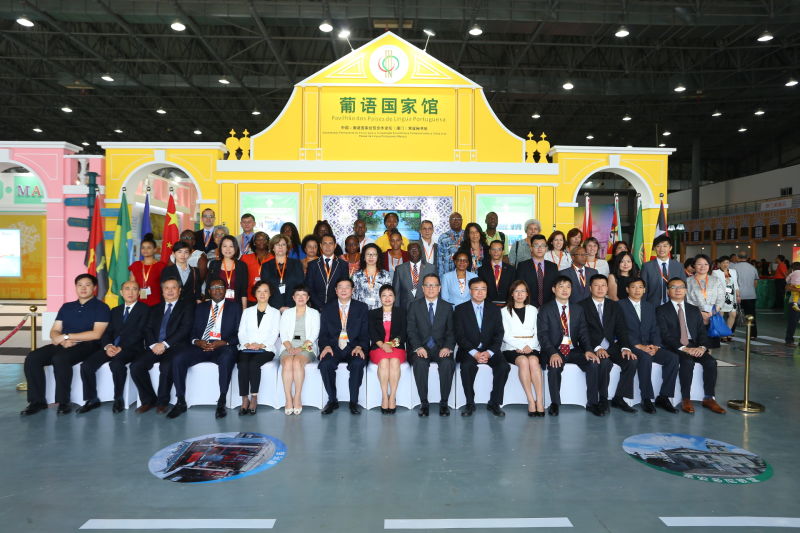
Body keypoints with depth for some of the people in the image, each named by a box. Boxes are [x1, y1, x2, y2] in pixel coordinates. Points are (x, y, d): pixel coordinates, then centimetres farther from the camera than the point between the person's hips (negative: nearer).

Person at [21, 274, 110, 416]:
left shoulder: (101, 307, 1)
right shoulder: (66, 307, 20)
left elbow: (96, 334, -11)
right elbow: (54, 332, 14)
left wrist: (66, 336, -10)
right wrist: (63, 341, -10)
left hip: (86, 346, -6)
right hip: (63, 345, 6)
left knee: (60, 358, -34)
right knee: (32, 358, -18)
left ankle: (63, 402, -22)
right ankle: (37, 401, -9)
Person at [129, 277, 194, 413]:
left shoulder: (187, 307, 7)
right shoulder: (156, 309, 23)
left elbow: (184, 329, -6)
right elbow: (148, 329, 12)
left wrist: (165, 344, -14)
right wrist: (153, 345, -8)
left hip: (175, 347, -5)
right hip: (155, 347, 5)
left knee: (166, 367, -33)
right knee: (135, 366, -20)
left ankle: (162, 402, -11)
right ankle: (148, 400, -1)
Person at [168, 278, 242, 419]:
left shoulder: (234, 306, 11)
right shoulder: (201, 307, 21)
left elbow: (239, 333, 2)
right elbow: (193, 331, 15)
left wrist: (223, 342, -15)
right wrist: (196, 341, -8)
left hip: (223, 347, -3)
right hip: (200, 346, 4)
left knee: (227, 358, -38)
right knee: (178, 359, -23)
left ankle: (221, 403, -28)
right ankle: (181, 402, -12)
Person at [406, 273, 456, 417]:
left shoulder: (447, 307, 11)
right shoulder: (414, 306, 8)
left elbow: (451, 331, 6)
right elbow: (411, 330, 0)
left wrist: (447, 347, -13)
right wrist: (418, 347, -17)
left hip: (441, 348, 1)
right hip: (421, 347, -1)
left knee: (448, 363, -31)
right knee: (420, 363, -33)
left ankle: (444, 402, -16)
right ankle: (424, 403, -19)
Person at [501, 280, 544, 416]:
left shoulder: (533, 310, 21)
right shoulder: (505, 311, 14)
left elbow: (537, 333, 11)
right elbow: (506, 335, 3)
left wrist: (529, 347, -8)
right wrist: (521, 346, -11)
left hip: (532, 347, 1)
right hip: (512, 348, -1)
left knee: (533, 360, -33)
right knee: (523, 361, -34)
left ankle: (540, 402, -36)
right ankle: (531, 401, -32)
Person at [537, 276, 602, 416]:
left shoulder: (578, 309, 13)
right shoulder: (545, 310, 0)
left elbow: (583, 333, 6)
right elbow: (542, 335, -9)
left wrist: (588, 350, -14)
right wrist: (553, 353, -25)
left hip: (574, 350, 3)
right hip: (554, 351, -3)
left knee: (594, 363, -23)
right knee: (554, 366, -34)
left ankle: (592, 403, -9)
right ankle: (555, 403, -13)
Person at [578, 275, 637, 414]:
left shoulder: (614, 306, 15)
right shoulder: (582, 306, 0)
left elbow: (621, 329, 7)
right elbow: (583, 332, -9)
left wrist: (625, 347, -11)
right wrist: (596, 348, -24)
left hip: (612, 347, 5)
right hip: (593, 348, -4)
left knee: (631, 361, -21)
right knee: (605, 362, -33)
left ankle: (618, 398, -7)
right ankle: (603, 400, -14)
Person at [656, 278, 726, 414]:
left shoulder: (694, 310, 18)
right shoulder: (661, 310, 2)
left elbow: (702, 332, 10)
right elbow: (665, 335, -9)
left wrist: (702, 347, -11)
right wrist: (683, 348, -20)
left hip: (694, 346, 5)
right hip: (674, 348, -4)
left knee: (711, 361, -22)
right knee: (688, 362, -32)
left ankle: (708, 398, -10)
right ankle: (685, 399, -21)